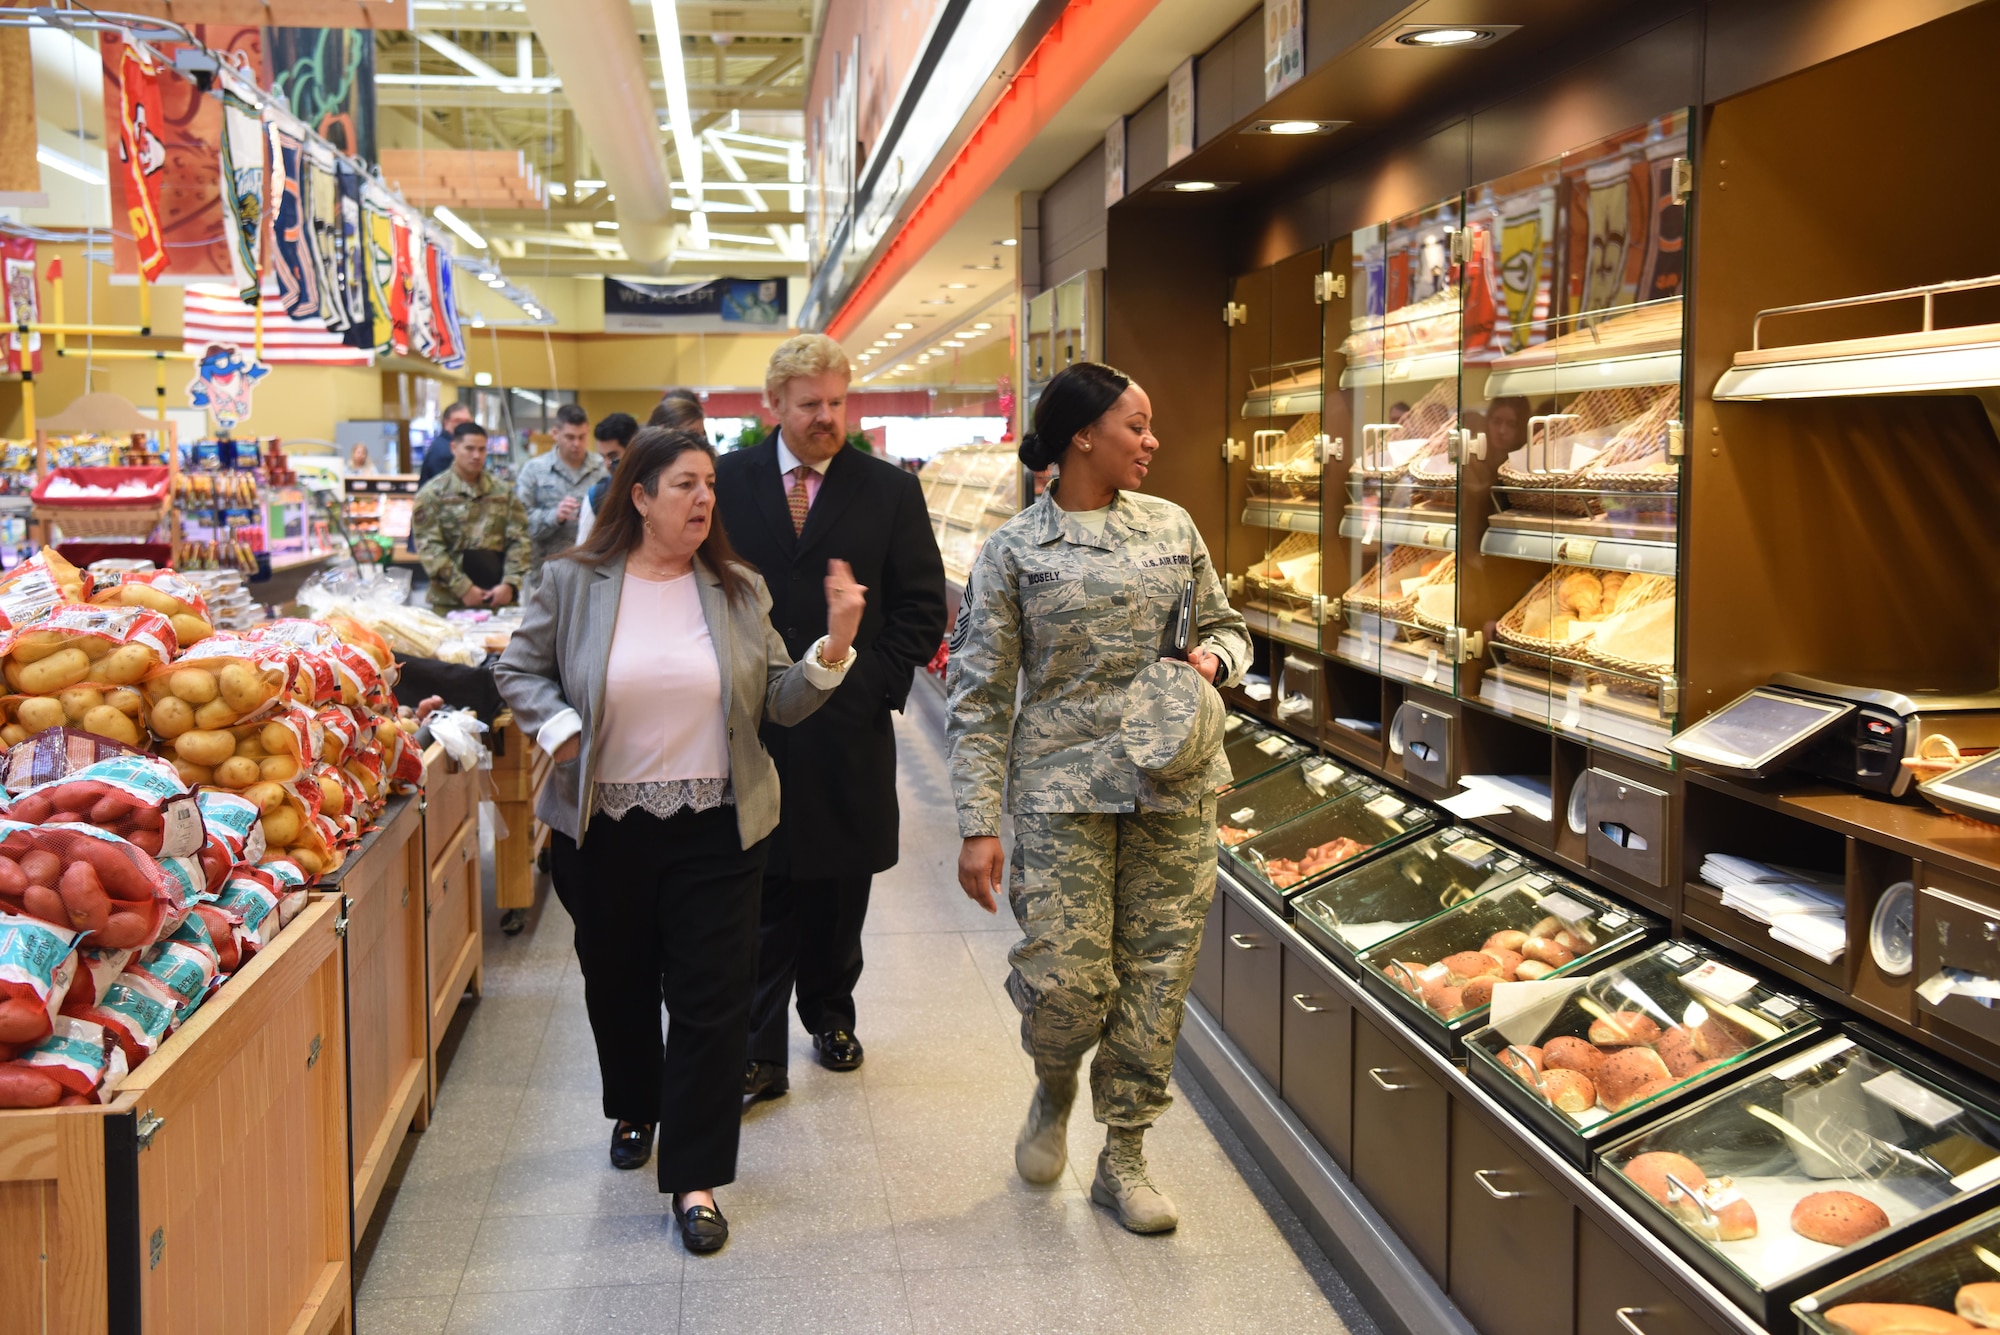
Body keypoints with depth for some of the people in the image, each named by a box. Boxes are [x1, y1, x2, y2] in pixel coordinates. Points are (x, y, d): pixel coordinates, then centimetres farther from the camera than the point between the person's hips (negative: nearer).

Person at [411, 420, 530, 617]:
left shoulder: (504, 492, 11)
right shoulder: (432, 493, 1)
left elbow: (519, 540, 6)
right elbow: (429, 547, -6)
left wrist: (510, 583, -8)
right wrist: (463, 588, -13)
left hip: (500, 600, 3)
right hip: (450, 602, -3)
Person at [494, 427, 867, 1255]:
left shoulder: (738, 591, 2)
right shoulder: (575, 583, -3)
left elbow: (779, 703, 1)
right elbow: (520, 670, 8)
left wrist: (834, 646, -15)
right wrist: (558, 727, -10)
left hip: (715, 829, 0)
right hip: (604, 828, 0)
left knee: (712, 999, -1)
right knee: (619, 982, 18)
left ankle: (695, 1177, 10)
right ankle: (633, 1112, 46)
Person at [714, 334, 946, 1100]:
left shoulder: (891, 492, 3)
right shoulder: (725, 482, 4)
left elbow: (923, 607, 4)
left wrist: (877, 684, -6)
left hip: (848, 728, 1)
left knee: (839, 891, 13)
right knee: (759, 892, 1)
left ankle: (830, 1014, 33)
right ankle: (757, 1052, 10)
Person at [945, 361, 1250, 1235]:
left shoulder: (1171, 526, 9)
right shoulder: (1014, 550, -2)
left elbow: (1227, 626, 20)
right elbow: (979, 694, -3)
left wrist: (1213, 657, -6)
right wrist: (979, 825, -9)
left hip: (1173, 790, 4)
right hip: (1064, 790, -3)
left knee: (1155, 975, 5)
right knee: (1066, 979, -7)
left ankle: (1122, 1157, 22)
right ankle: (1053, 1092, 28)